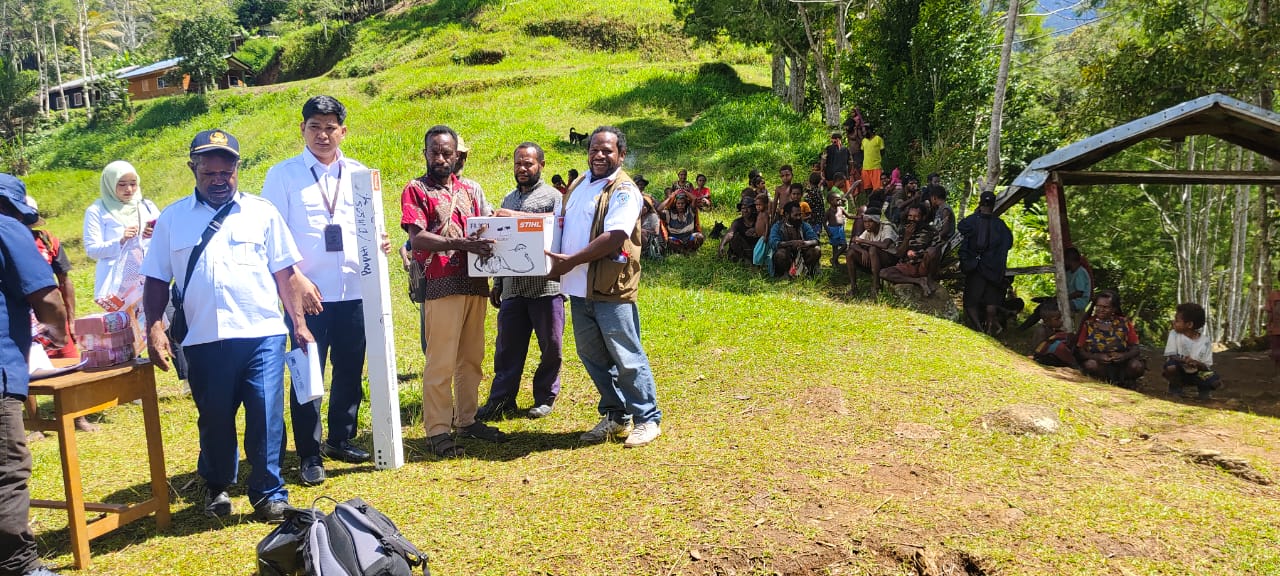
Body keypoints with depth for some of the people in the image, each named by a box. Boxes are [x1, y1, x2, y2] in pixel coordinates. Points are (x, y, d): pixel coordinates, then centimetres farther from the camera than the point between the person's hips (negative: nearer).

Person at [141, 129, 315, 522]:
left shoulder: (262, 213, 6)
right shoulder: (172, 218, 10)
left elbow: (285, 273, 7)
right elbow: (156, 279, 11)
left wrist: (299, 323, 4)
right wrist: (154, 328, -1)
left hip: (261, 335, -1)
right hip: (203, 340, 2)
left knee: (266, 415, -4)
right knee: (214, 419, 13)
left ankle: (269, 492, 11)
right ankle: (216, 487, 34)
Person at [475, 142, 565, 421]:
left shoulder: (553, 196, 2)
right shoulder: (508, 200, 19)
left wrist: (519, 216, -24)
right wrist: (497, 283, 19)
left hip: (545, 285, -5)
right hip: (513, 286, 5)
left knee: (551, 345, 4)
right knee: (508, 345, 7)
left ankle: (545, 397, 19)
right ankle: (501, 398, 15)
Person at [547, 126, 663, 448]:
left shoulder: (623, 190, -10)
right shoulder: (580, 185, 15)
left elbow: (614, 237, -21)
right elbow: (565, 226, 23)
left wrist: (570, 261, -20)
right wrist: (558, 263, 6)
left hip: (612, 288, -8)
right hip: (579, 288, 8)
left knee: (627, 357, -1)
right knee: (591, 355, 14)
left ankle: (648, 419, 13)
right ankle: (615, 417, 28)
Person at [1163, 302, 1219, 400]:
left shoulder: (1205, 341, -12)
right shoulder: (1174, 334, -13)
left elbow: (1207, 366, -11)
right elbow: (1169, 357, -19)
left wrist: (1197, 363, -34)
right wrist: (1184, 360, -38)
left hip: (1196, 373, 1)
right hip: (1179, 373, -1)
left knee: (1215, 381, -27)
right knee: (1171, 366, -35)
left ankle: (1204, 390, 10)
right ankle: (1175, 388, -4)